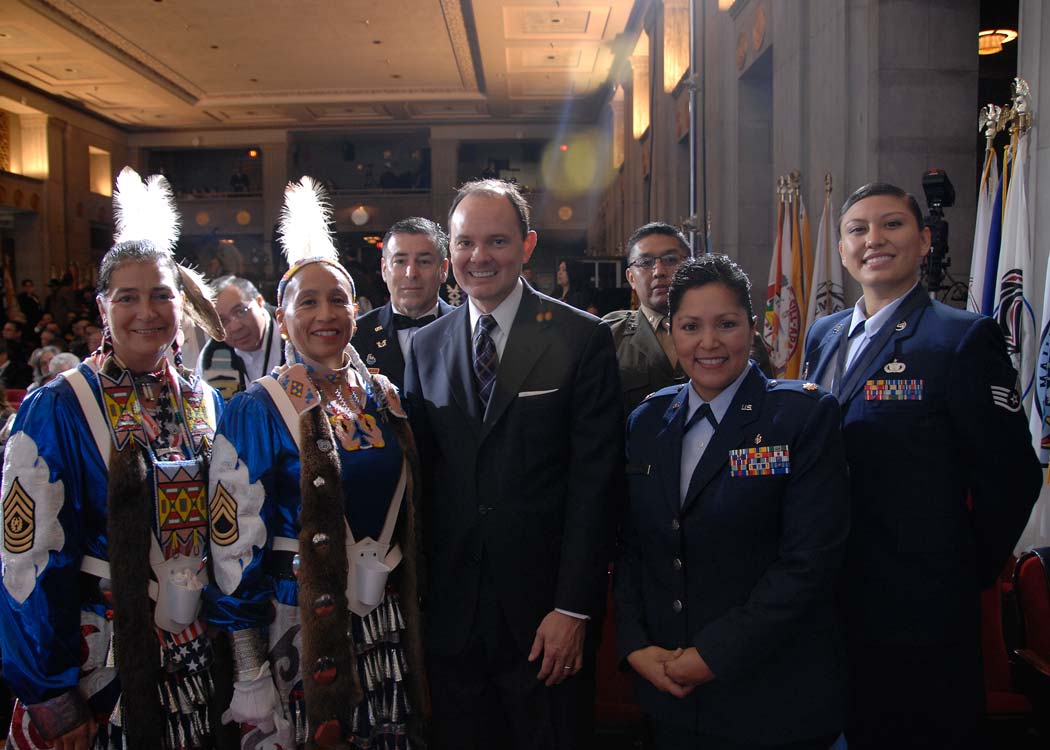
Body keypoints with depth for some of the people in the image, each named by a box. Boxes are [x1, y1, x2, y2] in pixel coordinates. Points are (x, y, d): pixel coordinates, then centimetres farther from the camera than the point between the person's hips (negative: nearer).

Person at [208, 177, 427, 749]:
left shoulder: (383, 397, 6)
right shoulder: (257, 411, -9)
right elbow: (235, 549, -9)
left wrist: (412, 608, 13)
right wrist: (251, 677, -9)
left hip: (389, 626, 4)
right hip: (299, 628, -4)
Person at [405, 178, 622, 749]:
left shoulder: (582, 338, -6)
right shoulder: (427, 346, 6)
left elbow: (594, 481, -9)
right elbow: (421, 473, 8)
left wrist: (574, 609, -12)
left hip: (544, 612, -3)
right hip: (451, 612, 4)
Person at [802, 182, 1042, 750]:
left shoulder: (965, 338, -13)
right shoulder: (823, 335, 8)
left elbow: (1010, 477, -12)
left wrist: (969, 573, -3)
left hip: (919, 611, -6)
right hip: (830, 599, 6)